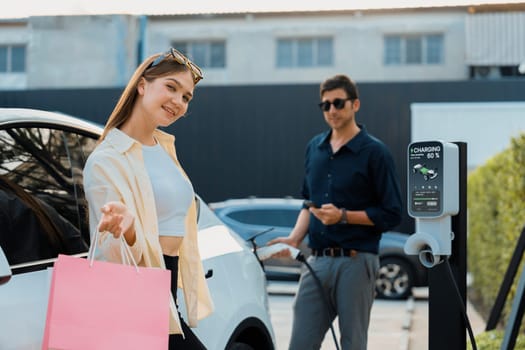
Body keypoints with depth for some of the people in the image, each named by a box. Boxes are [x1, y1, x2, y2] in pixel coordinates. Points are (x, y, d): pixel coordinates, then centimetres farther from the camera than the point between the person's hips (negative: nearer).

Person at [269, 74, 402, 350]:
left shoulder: (375, 153, -5)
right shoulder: (314, 148, 13)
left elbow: (391, 214, -6)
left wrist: (343, 216, -16)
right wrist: (294, 238, 6)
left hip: (356, 262, -5)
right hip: (317, 261, 5)